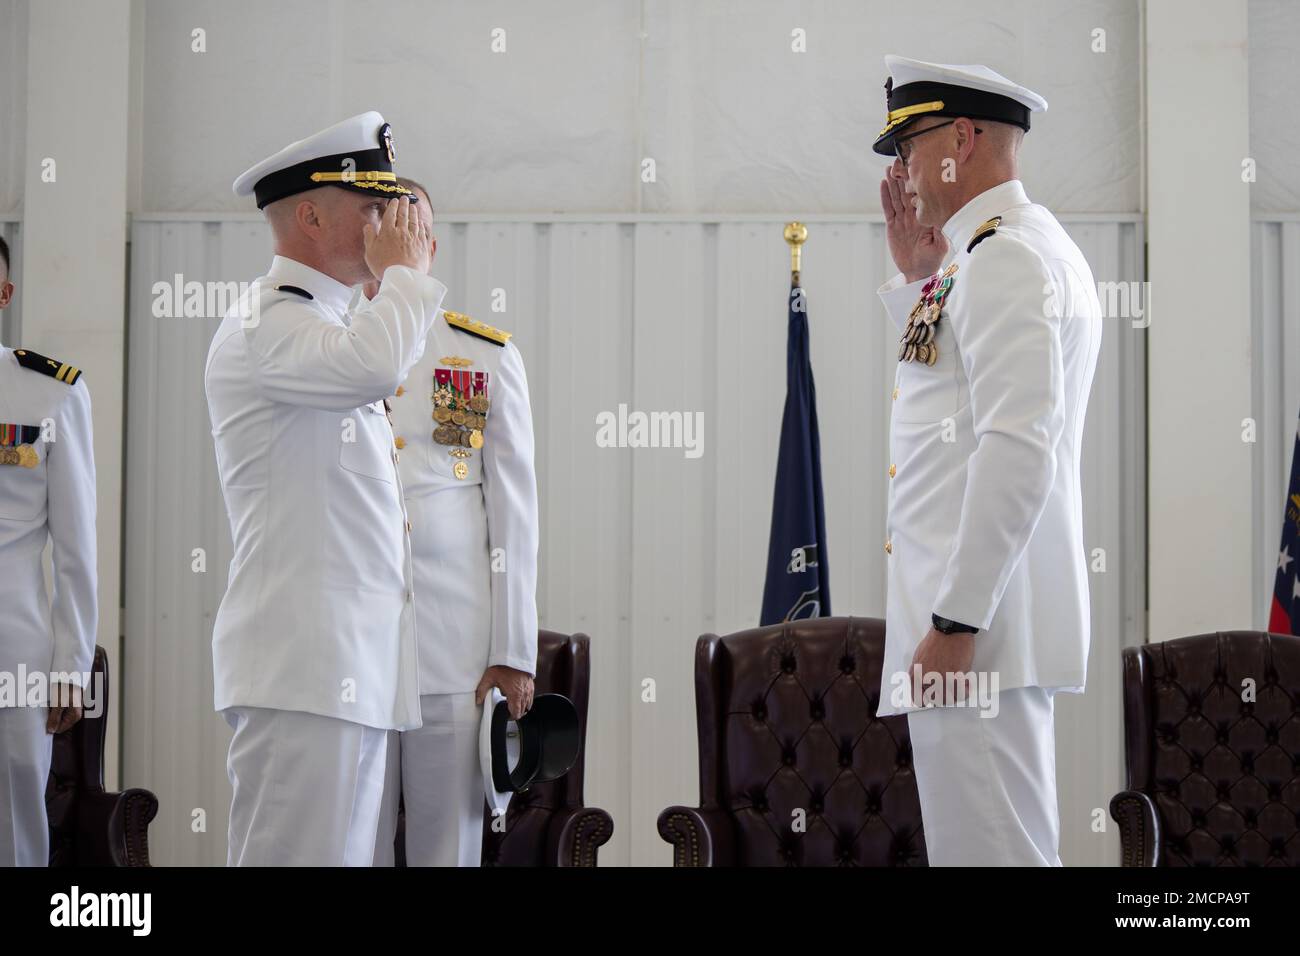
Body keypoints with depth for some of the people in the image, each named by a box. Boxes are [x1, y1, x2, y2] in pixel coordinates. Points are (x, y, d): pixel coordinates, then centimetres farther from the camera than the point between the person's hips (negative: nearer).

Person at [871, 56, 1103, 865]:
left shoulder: (1005, 256, -13)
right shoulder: (1032, 245, 19)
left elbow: (1018, 447, -22)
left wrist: (954, 621, -22)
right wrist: (918, 277, 18)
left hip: (978, 615, -11)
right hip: (992, 613, 11)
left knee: (986, 847, -7)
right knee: (1016, 842, 17)